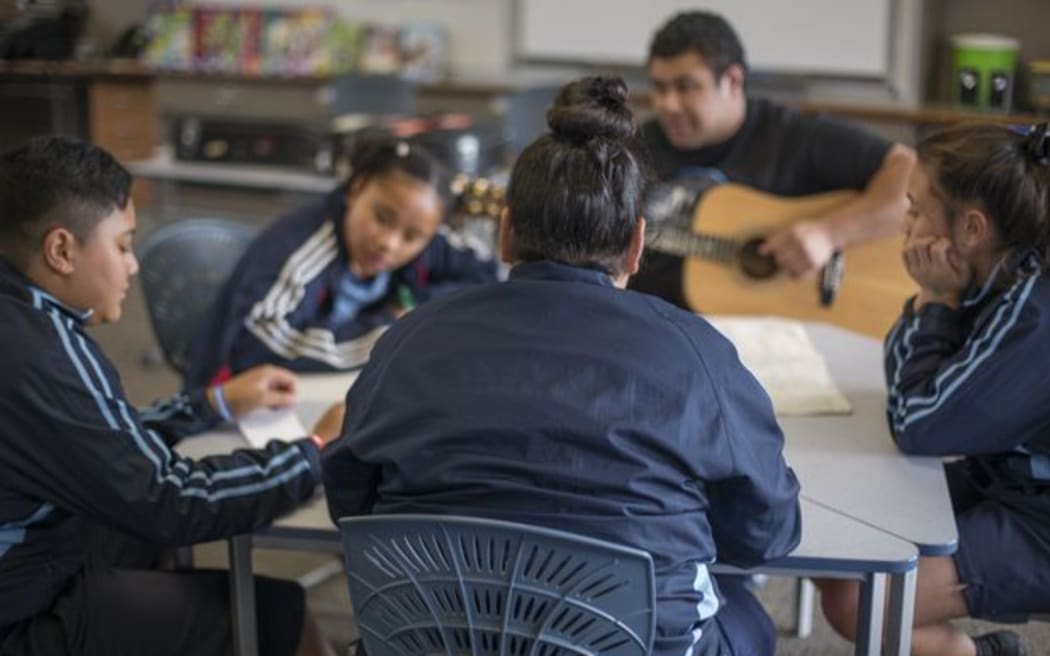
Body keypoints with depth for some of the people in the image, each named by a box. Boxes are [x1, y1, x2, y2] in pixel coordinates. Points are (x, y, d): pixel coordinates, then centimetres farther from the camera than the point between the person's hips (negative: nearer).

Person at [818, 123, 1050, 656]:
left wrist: (939, 301, -20)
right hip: (1002, 481, 9)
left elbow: (917, 427, -24)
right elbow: (903, 379, 2)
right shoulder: (999, 273, -4)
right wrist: (933, 299, -14)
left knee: (853, 602, -14)